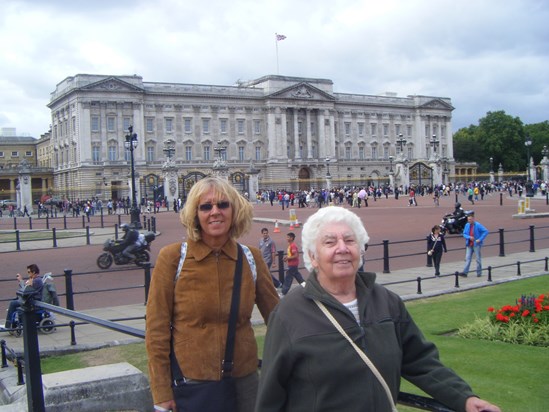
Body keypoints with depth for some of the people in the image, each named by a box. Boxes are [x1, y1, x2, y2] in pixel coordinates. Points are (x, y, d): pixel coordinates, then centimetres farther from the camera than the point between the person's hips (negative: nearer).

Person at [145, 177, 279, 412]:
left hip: (244, 379, 3)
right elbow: (157, 329, -6)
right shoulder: (172, 257, -8)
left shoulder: (251, 258, 0)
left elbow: (276, 314, 9)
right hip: (190, 380, -2)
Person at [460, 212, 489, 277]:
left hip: (476, 244, -4)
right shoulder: (467, 225, 3)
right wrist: (469, 237, -12)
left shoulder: (478, 225, -11)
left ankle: (479, 272, 16)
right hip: (469, 245, 4)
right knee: (467, 258, 1)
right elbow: (464, 234, 9)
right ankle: (465, 272, -1)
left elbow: (486, 231, -13)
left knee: (478, 259, 6)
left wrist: (480, 239, -17)